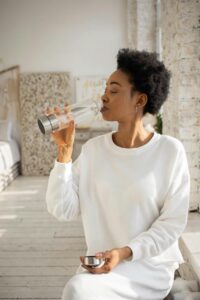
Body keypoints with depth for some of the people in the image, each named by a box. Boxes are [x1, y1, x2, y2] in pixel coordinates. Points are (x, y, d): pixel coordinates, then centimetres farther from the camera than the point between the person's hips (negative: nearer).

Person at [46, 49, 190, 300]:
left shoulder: (170, 151, -10)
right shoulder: (93, 148, 0)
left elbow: (173, 222, -8)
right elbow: (62, 210, -6)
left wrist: (124, 253, -19)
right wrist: (64, 149, -12)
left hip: (151, 265, -3)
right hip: (101, 262, 3)